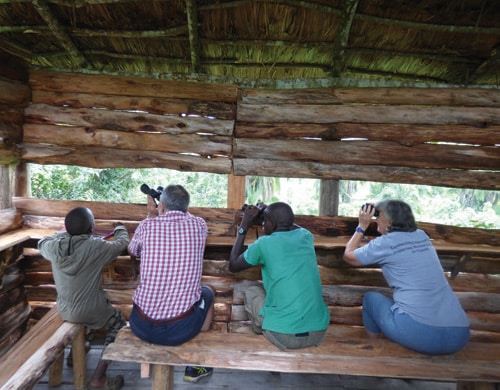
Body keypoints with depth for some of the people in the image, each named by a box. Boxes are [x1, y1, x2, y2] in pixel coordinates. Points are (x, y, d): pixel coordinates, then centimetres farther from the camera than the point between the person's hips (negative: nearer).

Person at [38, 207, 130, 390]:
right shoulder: (96, 246, -24)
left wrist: (65, 233, 25)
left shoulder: (54, 247, -12)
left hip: (64, 310, 5)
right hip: (89, 311, -5)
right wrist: (120, 228, 13)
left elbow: (42, 243, 13)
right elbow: (123, 243, -7)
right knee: (119, 323, 19)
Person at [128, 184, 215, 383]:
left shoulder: (147, 225, -5)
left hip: (141, 326, 2)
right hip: (181, 329, -1)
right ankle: (195, 365, 36)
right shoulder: (199, 225, -5)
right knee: (207, 293, 28)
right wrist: (182, 209, 29)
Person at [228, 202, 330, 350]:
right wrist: (270, 214, 32)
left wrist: (243, 227, 13)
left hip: (283, 335, -4)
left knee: (251, 292, 20)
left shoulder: (263, 244, -7)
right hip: (319, 331, 4)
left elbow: (233, 265, 12)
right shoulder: (306, 236, 5)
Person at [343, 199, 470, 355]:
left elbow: (348, 256, 12)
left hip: (418, 333, -6)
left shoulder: (385, 242, -4)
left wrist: (362, 226, 16)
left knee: (371, 298, 18)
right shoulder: (422, 236, 12)